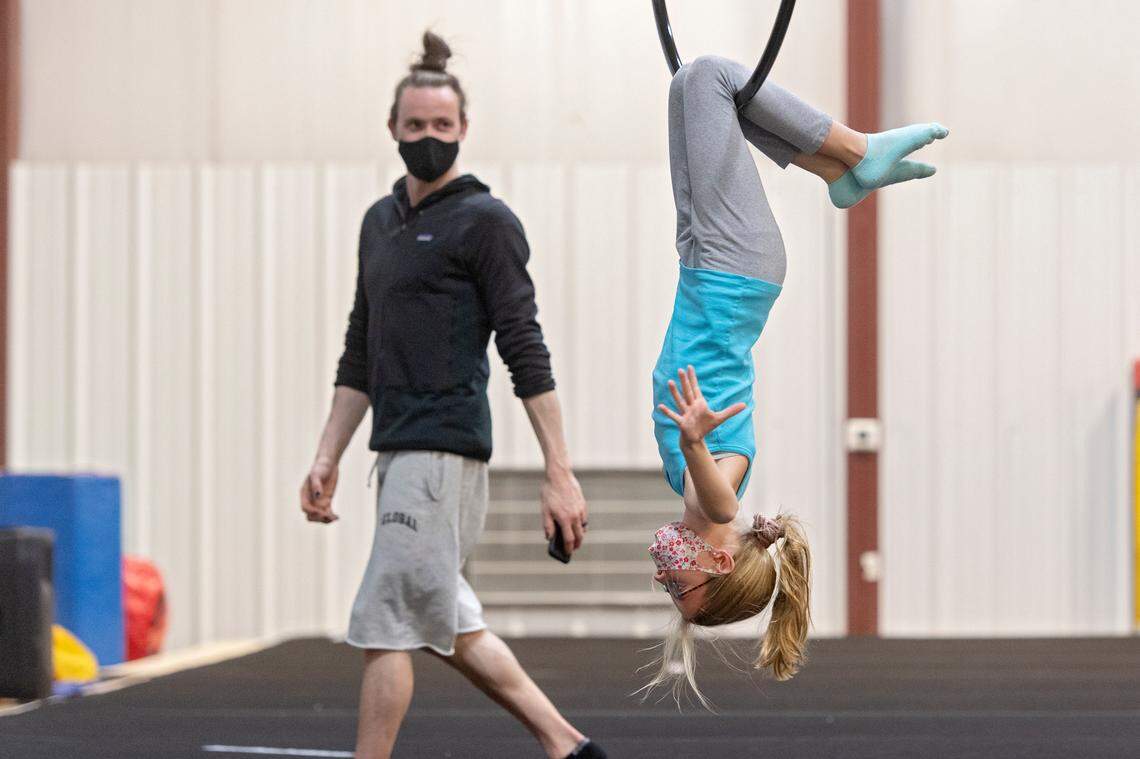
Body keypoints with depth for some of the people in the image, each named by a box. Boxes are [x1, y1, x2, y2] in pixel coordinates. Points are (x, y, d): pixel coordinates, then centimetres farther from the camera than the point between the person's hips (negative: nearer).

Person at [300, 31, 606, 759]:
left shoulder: (485, 222, -7)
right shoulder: (381, 221, 17)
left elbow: (527, 352, -11)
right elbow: (361, 353, 22)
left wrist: (561, 474, -15)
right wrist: (328, 458, 16)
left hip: (444, 450, -9)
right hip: (401, 451, 9)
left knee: (385, 629, -8)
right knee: (452, 626, 13)